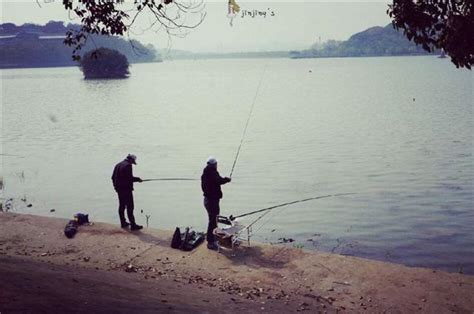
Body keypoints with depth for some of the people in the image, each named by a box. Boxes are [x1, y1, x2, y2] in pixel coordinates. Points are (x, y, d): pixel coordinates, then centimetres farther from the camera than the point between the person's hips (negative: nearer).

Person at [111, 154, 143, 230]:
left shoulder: (118, 165, 15)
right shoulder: (128, 165, -14)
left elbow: (113, 177, 18)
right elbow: (129, 177, -21)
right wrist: (138, 179, -7)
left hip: (119, 189, 9)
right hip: (126, 189, -9)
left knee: (121, 206, 16)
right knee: (130, 207, -9)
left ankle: (123, 222, 24)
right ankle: (133, 225, -10)